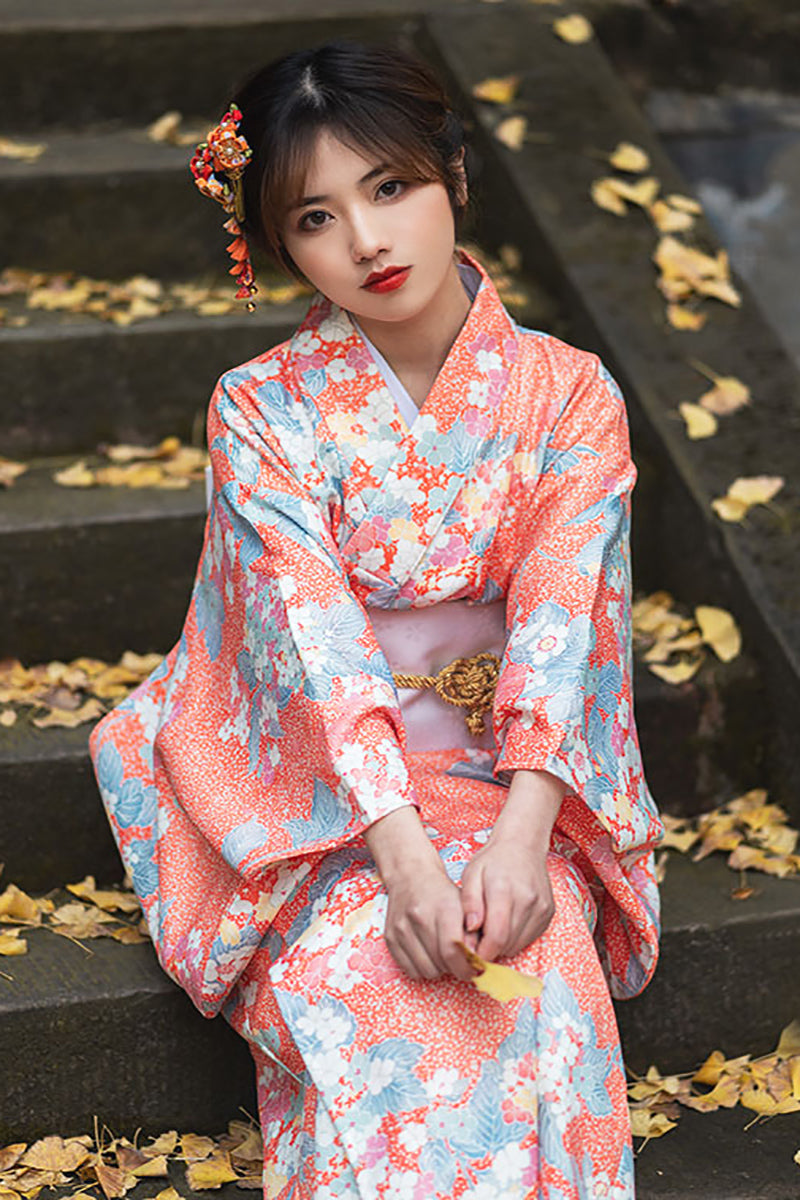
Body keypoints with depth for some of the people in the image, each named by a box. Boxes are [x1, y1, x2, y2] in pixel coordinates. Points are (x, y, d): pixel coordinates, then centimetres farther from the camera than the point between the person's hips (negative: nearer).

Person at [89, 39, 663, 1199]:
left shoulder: (567, 394, -1)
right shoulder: (263, 410, -5)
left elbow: (557, 622, -9)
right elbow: (315, 640, -14)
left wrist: (519, 837, -25)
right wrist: (402, 852, -27)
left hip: (513, 781, 1)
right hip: (325, 790, -1)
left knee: (537, 984, -28)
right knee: (359, 988, -29)